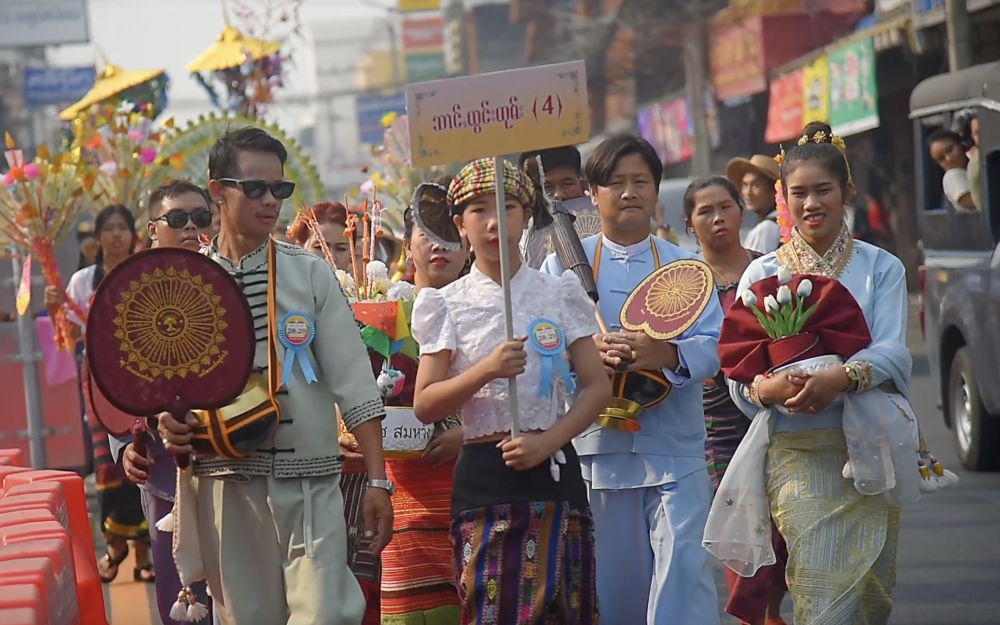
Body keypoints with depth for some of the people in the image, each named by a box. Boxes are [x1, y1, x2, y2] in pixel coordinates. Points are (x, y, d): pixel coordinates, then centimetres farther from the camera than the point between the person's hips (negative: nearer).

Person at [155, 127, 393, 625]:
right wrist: (166, 422, -13)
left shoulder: (310, 274, 2)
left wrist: (377, 481, -5)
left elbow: (353, 383, -1)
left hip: (309, 481, -1)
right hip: (225, 484, 1)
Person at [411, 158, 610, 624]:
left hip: (553, 471, 1)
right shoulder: (448, 304, 5)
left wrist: (548, 441, -11)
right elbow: (425, 406, 0)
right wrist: (485, 370, -16)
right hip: (485, 476, -1)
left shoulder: (559, 294, 7)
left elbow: (598, 387, 4)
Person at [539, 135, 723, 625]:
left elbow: (713, 346, -2)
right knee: (612, 578, 7)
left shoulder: (685, 267, 9)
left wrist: (667, 354, -22)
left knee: (684, 566, -12)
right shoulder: (563, 264, 7)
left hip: (674, 446, 0)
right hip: (597, 444, 0)